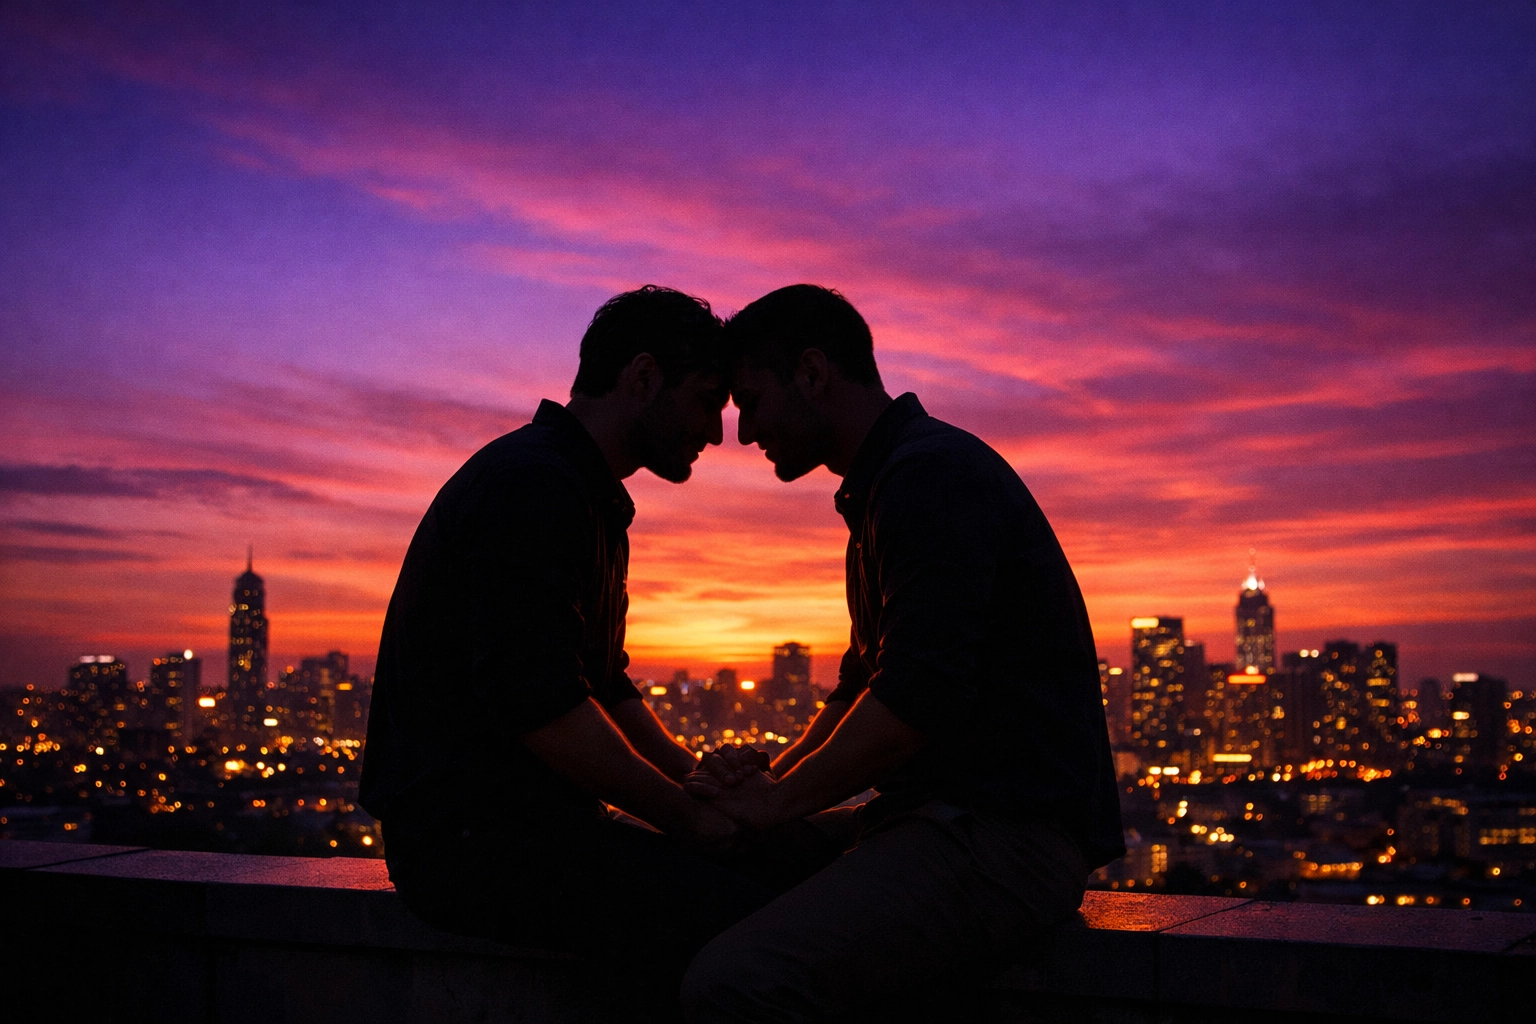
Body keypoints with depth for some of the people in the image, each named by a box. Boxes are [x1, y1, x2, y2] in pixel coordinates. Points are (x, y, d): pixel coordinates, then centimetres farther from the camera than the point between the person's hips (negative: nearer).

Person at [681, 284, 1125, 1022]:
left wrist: (778, 801, -8)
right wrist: (766, 782, 10)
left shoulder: (934, 474, -12)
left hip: (1005, 835, -11)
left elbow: (917, 700, -21)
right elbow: (865, 684, 27)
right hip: (953, 819, 11)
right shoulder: (887, 485, 22)